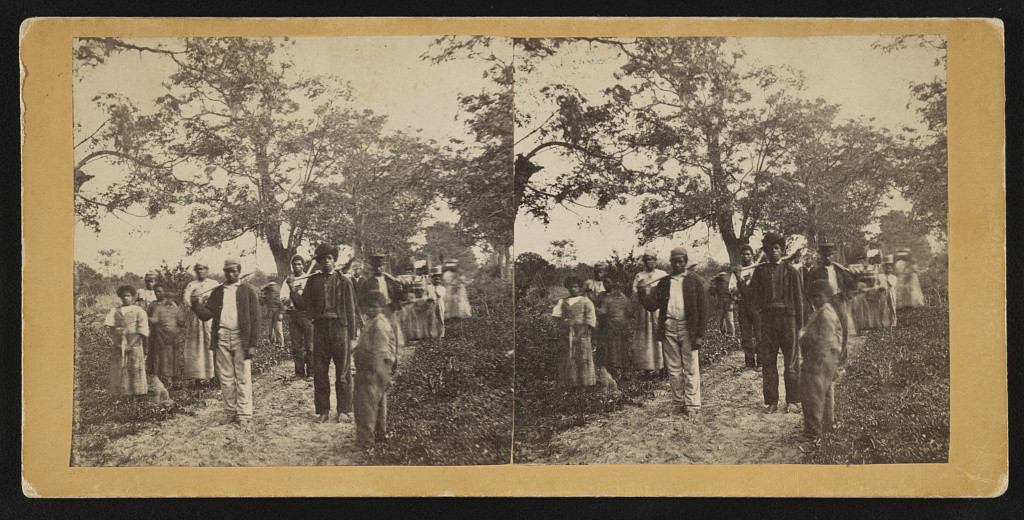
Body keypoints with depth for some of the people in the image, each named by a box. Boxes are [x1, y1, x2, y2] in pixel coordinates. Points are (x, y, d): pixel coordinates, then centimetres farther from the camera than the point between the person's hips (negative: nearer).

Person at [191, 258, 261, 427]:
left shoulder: (248, 290, 5)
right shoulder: (217, 292, 16)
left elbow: (255, 318, 0)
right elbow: (206, 314, 10)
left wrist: (252, 344, -8)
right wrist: (196, 304, -11)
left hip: (241, 337, -3)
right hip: (221, 338, 4)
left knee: (243, 378, -4)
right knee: (226, 378, 5)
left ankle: (244, 415, -1)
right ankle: (233, 412, 14)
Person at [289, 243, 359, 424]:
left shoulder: (344, 282, 5)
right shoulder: (313, 281, 11)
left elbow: (351, 310, 5)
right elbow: (303, 305, 10)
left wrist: (352, 336, 0)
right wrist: (293, 291, -7)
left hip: (339, 327, -2)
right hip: (320, 326, 2)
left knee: (343, 372, 0)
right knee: (319, 371, 3)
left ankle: (344, 411, 8)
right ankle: (323, 411, 12)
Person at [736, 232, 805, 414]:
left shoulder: (791, 271, 5)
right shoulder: (760, 271, 11)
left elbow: (799, 299, 4)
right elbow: (750, 295, 6)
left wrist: (800, 326, -2)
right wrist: (740, 280, -10)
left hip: (788, 318, -2)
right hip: (767, 319, 2)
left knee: (791, 363, 1)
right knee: (768, 362, 3)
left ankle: (792, 401, 9)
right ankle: (771, 401, 11)